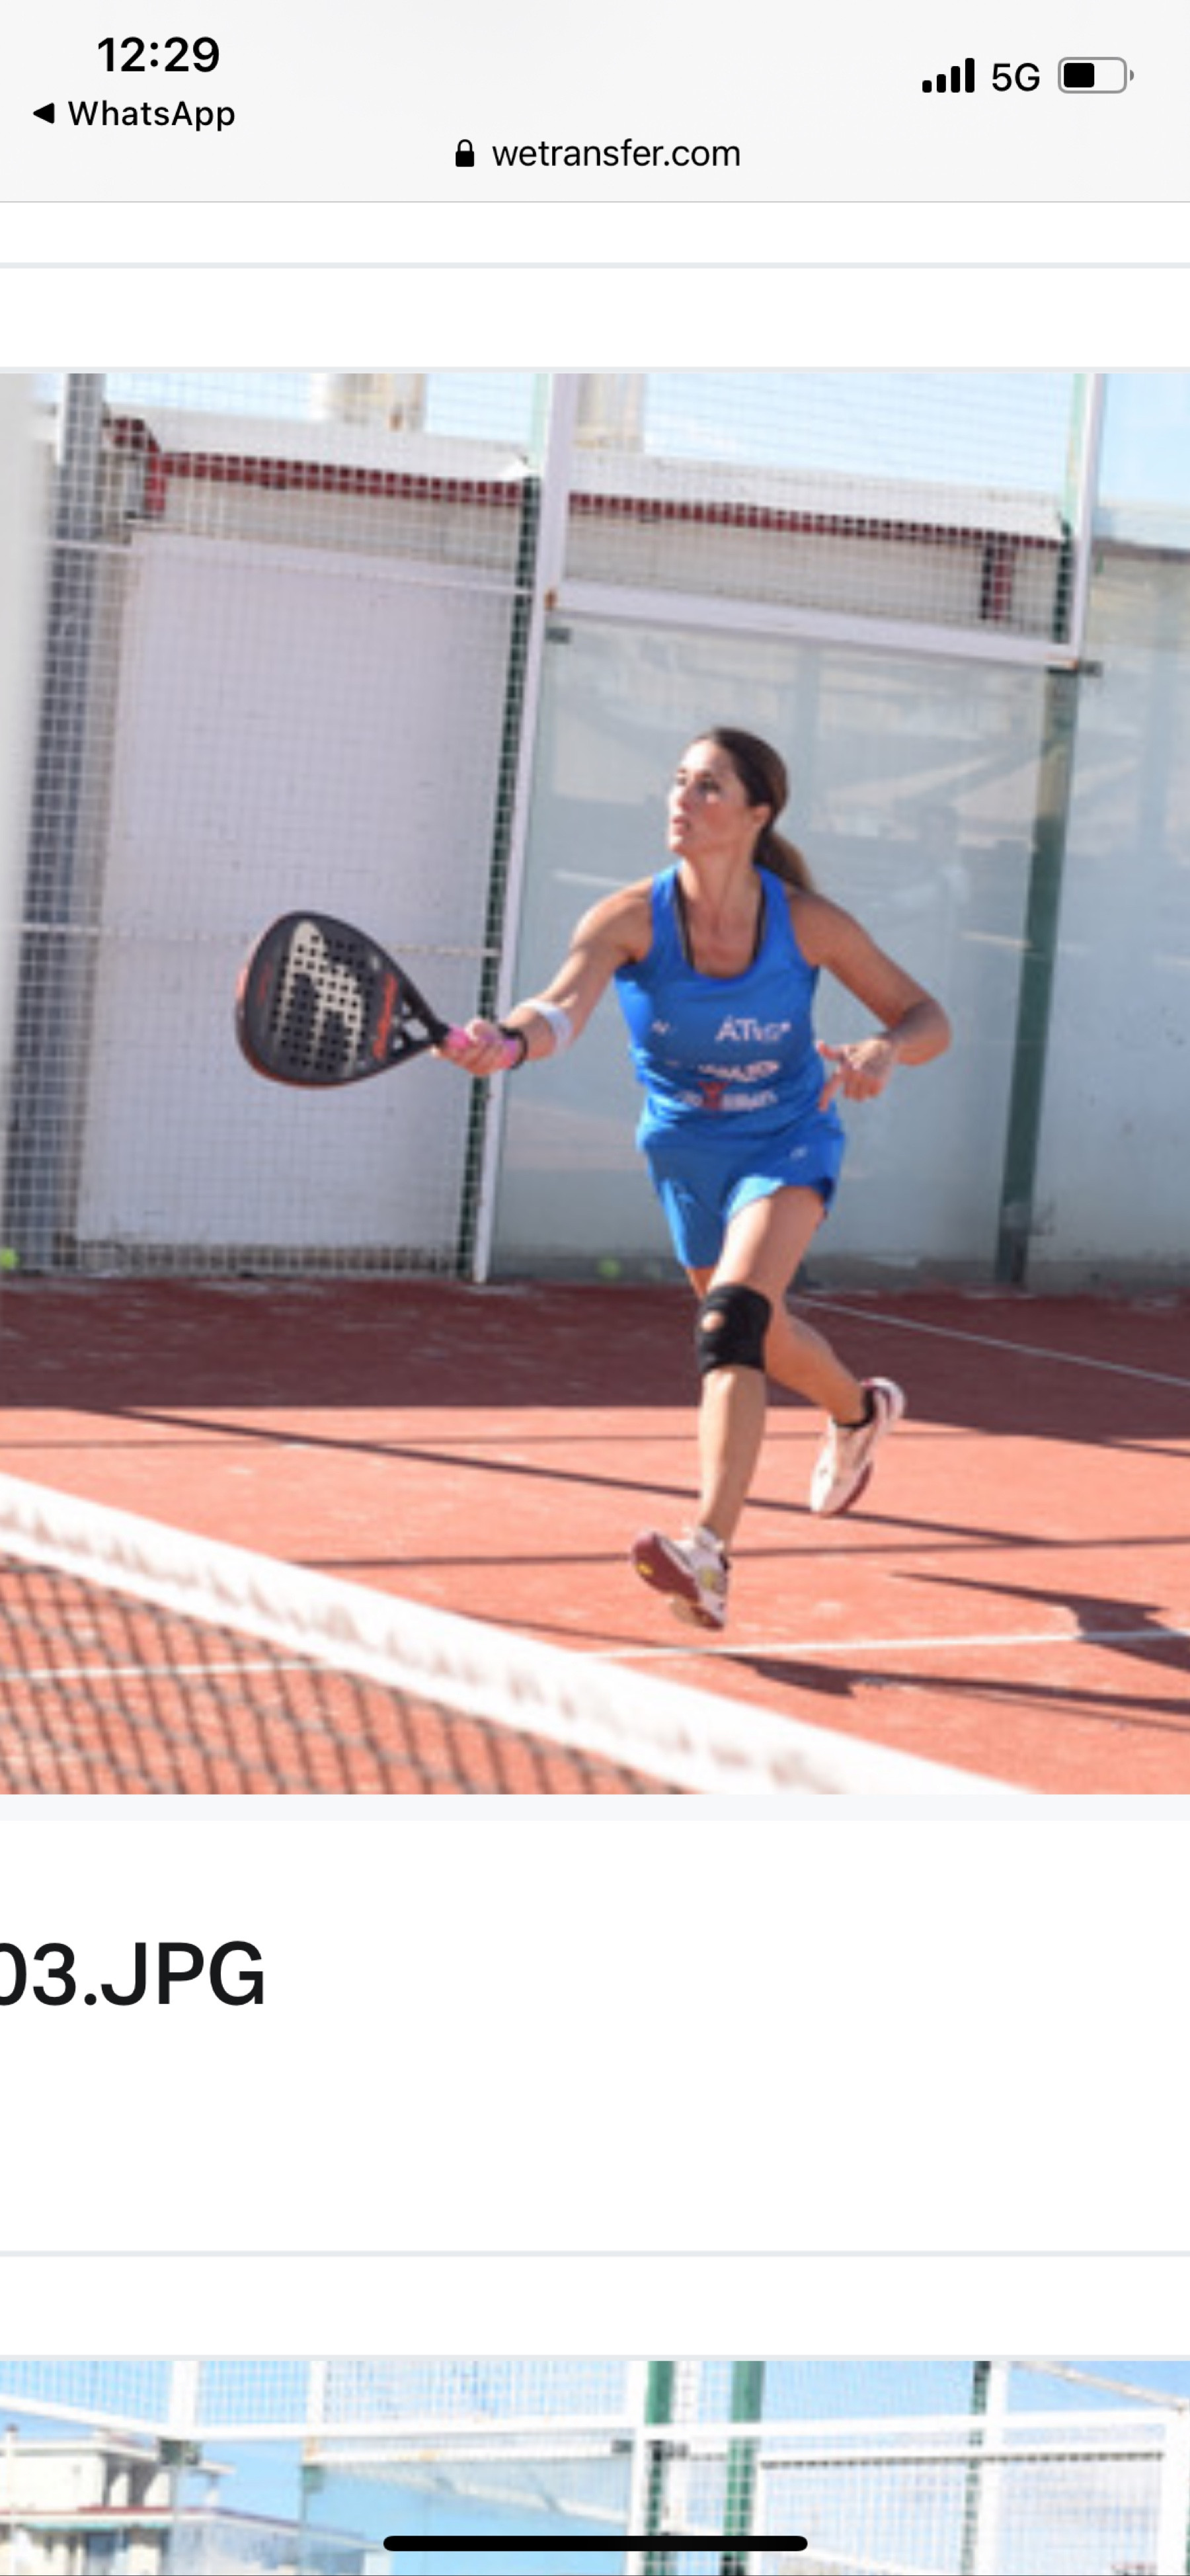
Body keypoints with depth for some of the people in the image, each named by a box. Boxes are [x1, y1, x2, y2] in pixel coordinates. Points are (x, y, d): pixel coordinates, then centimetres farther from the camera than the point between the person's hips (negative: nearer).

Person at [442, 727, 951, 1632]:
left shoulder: (806, 923, -20)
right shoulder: (633, 918, -21)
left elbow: (927, 1018, -10)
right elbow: (564, 1006, -39)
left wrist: (885, 1051, -34)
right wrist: (510, 1040, -63)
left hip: (787, 1143, -3)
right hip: (687, 1150, 3)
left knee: (733, 1316, -28)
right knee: (758, 1335, 23)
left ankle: (710, 1554, -39)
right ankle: (861, 1411, 59)